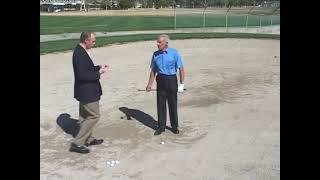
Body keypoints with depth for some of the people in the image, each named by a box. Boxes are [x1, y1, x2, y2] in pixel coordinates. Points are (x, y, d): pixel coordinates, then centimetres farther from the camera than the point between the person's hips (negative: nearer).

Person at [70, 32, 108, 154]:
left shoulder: (81, 51, 8)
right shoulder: (80, 54, -23)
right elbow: (82, 75, -27)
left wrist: (98, 67, 5)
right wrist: (99, 73, -19)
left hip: (85, 91, 10)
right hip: (87, 92, -10)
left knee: (85, 116, 19)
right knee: (94, 116, -2)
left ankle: (88, 139, 35)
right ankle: (77, 143, 4)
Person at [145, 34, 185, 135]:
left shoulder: (174, 53, -6)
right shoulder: (155, 54, 5)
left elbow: (181, 69, -7)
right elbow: (153, 70, 11)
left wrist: (181, 84, -12)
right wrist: (150, 84, 6)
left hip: (171, 80, -3)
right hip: (160, 81, 3)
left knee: (173, 104, 7)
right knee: (160, 104, 6)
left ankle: (174, 126, 23)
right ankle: (161, 126, 18)